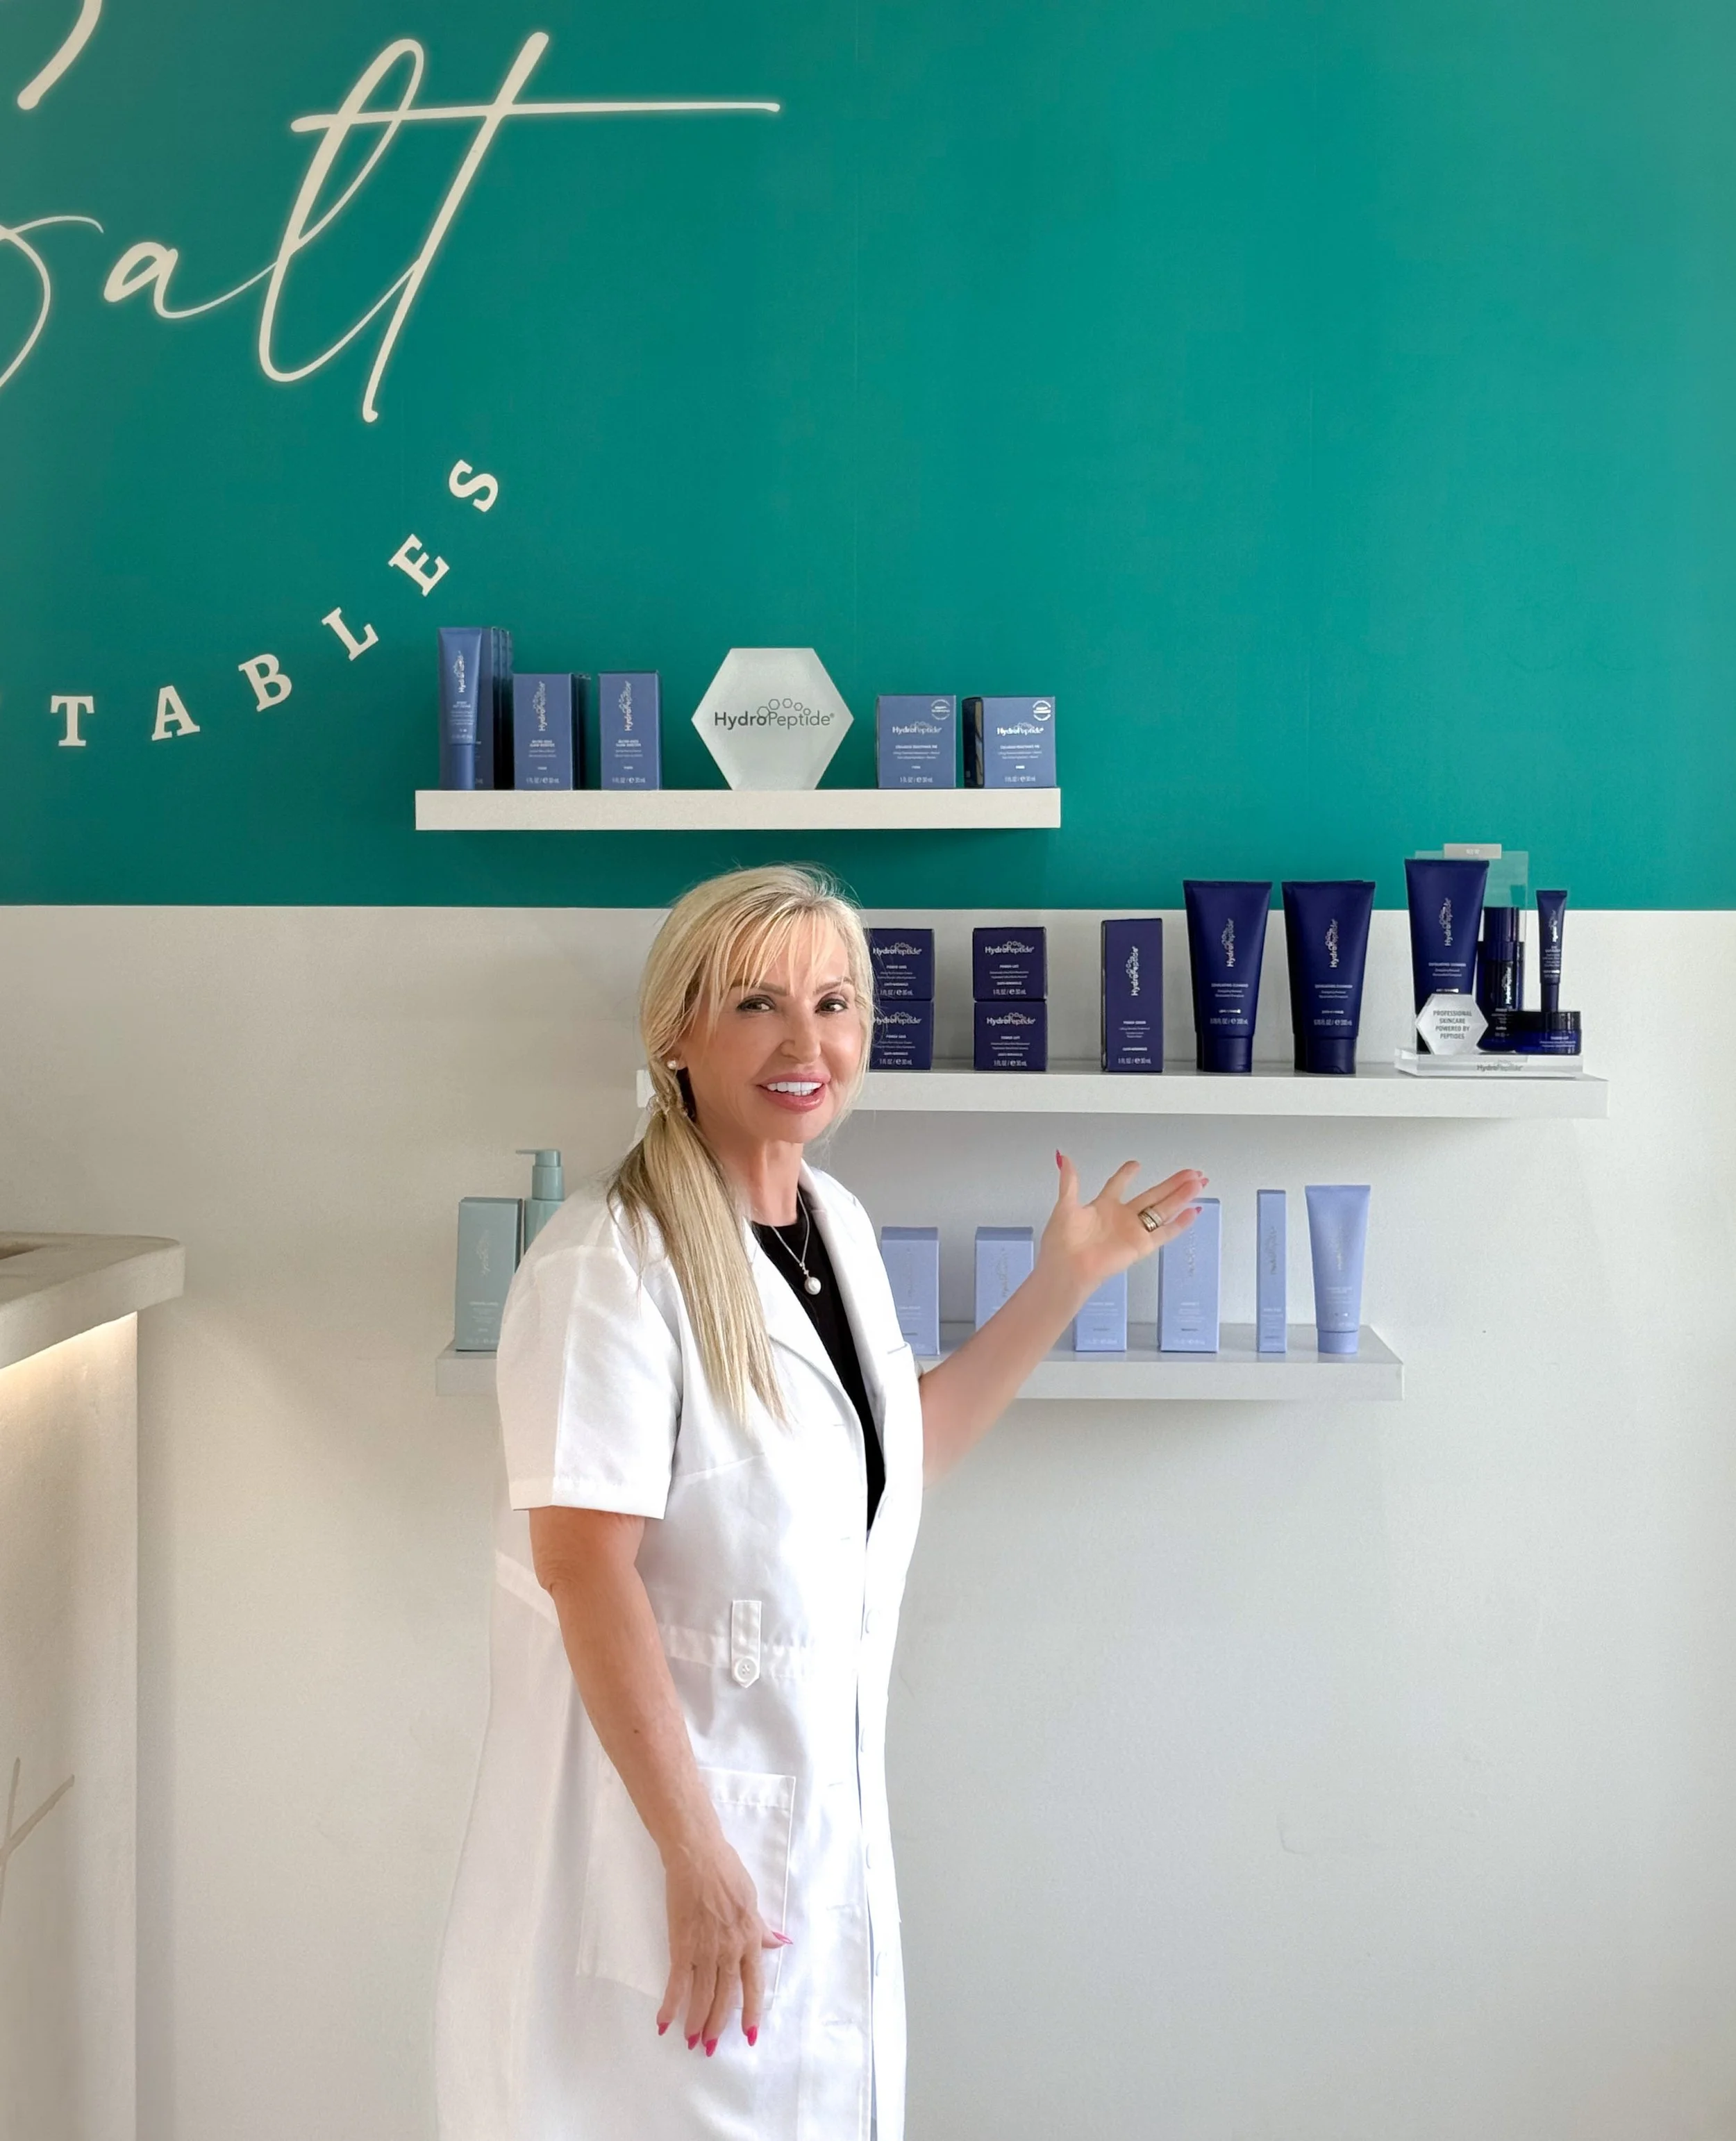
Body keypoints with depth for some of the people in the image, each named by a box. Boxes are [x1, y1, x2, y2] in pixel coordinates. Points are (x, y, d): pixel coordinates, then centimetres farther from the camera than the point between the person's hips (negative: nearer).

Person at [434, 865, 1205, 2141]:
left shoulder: (838, 1224, 5)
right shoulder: (612, 1263, -20)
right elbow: (583, 1568, -24)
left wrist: (1065, 1283, 14)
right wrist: (695, 1855, -24)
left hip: (826, 1807, 8)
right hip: (656, 1804, -8)